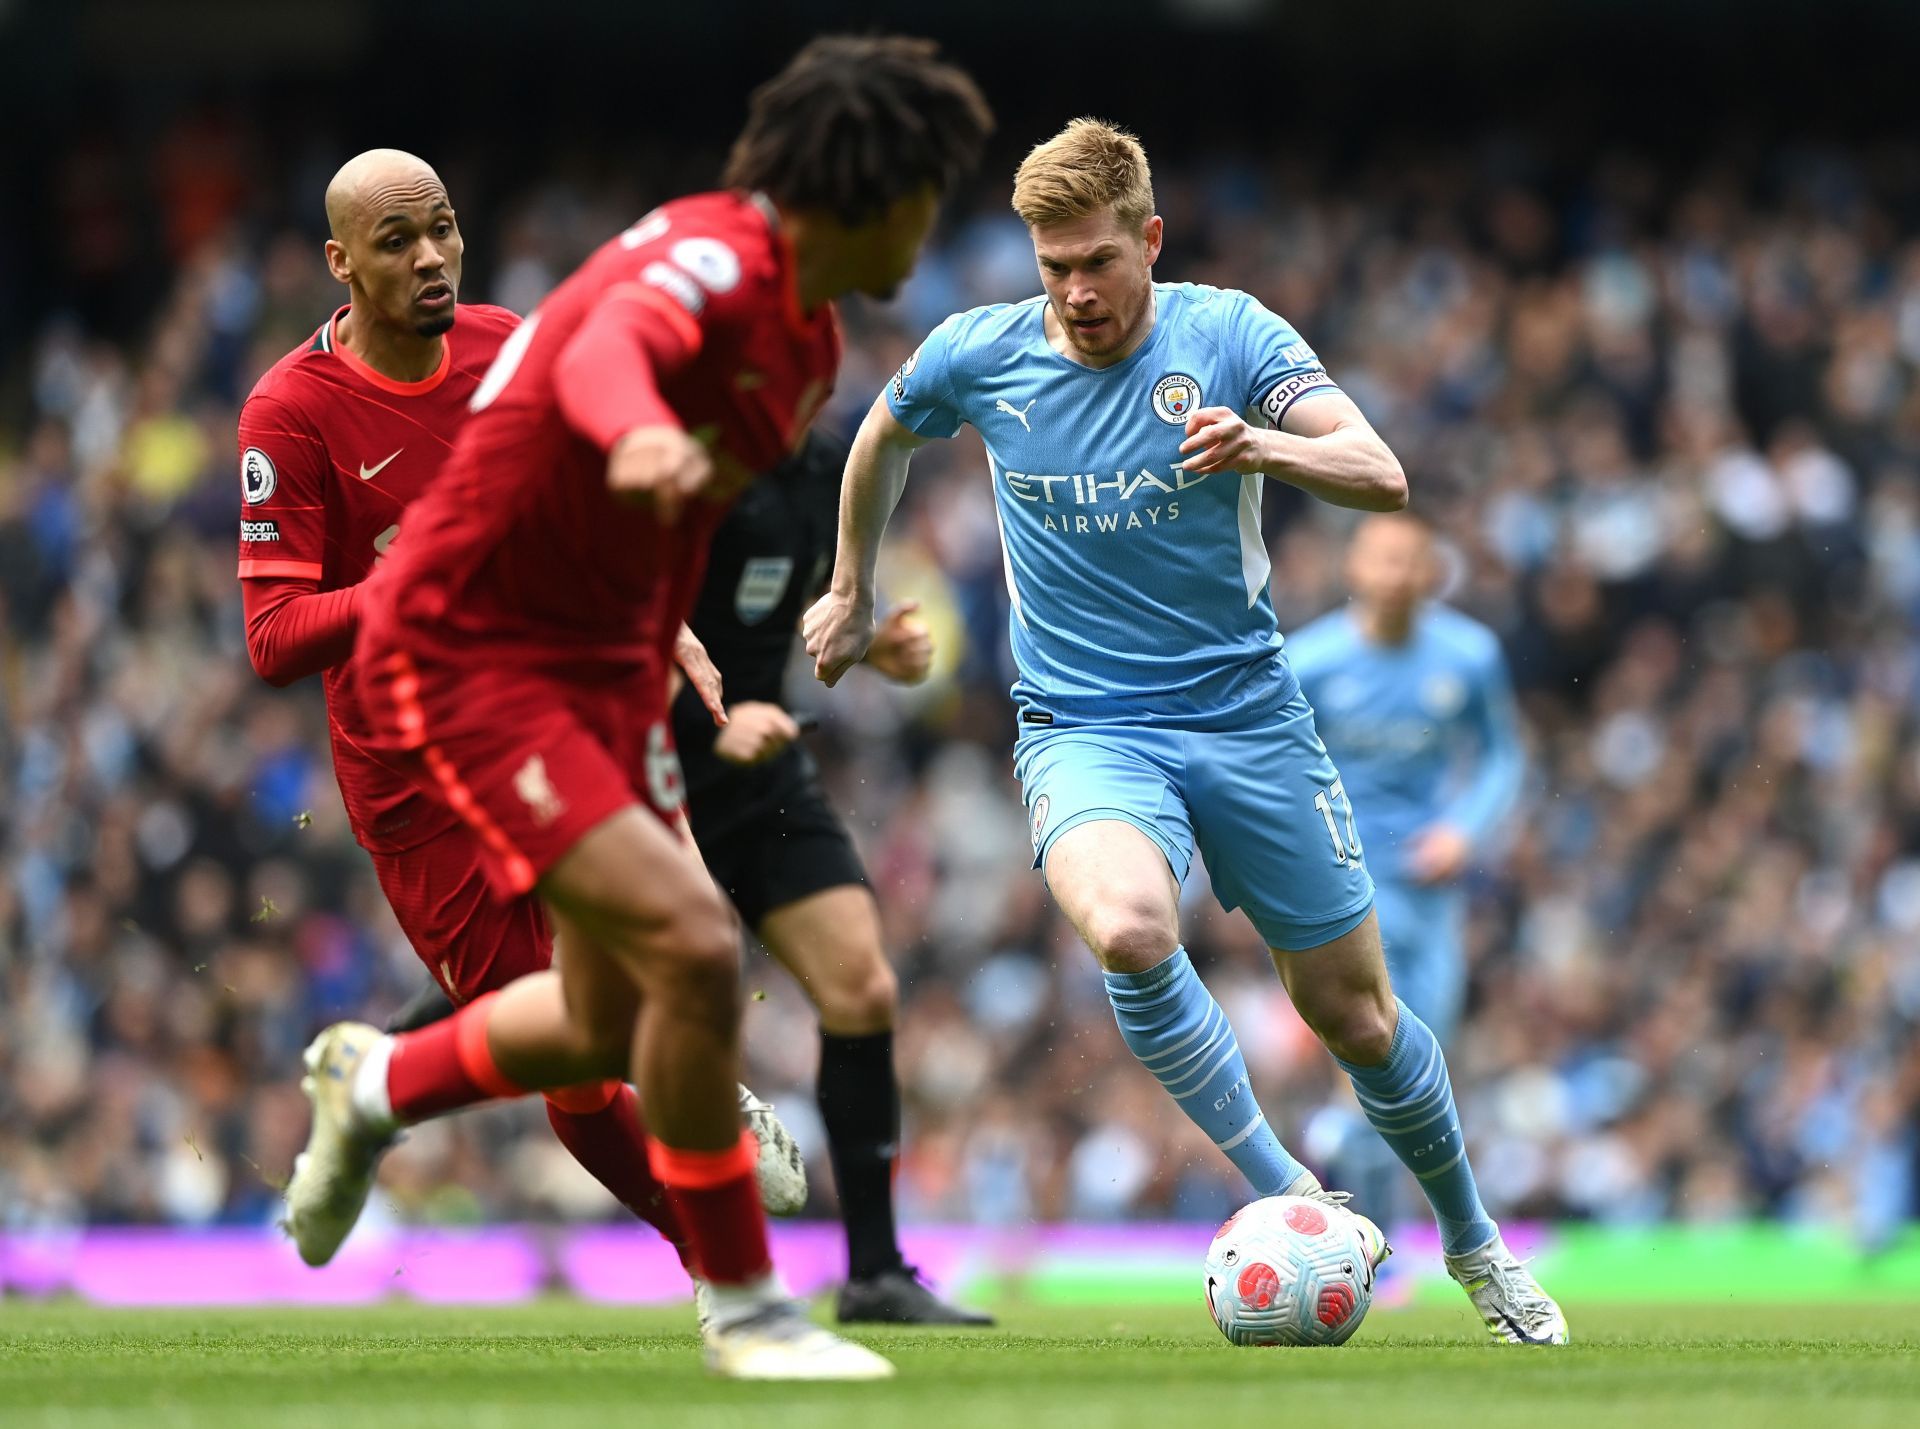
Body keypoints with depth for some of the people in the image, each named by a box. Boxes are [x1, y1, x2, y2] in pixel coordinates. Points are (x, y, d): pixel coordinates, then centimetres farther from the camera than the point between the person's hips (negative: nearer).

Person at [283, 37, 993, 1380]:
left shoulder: (811, 345, 9)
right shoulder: (713, 261, -22)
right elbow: (606, 349, -45)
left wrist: (655, 701, 26)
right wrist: (639, 436, -67)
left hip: (597, 662, 10)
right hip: (465, 653, -10)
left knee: (613, 1025, 13)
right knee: (692, 946, -21)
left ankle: (379, 1082, 42)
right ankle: (744, 1307, -7)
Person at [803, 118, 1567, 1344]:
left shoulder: (1229, 335, -9)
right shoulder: (977, 356, -4)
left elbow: (1382, 475, -21)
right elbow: (882, 440, 19)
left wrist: (1262, 448, -40)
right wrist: (853, 590, 27)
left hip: (1247, 710, 0)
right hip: (1085, 728, 0)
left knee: (1355, 1013, 6)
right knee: (1129, 931, -34)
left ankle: (1474, 1242, 31)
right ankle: (1283, 1192, -21)